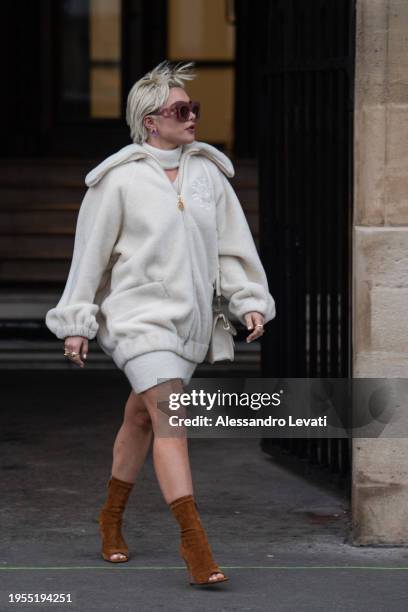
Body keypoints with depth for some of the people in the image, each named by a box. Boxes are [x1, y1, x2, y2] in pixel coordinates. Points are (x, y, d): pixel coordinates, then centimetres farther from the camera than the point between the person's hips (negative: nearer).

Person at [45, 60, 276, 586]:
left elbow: (233, 242, 13)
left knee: (142, 419, 16)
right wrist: (76, 323, -1)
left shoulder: (207, 172, 7)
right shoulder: (119, 180, -6)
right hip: (137, 314, -5)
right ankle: (193, 541, -22)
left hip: (188, 320, 5)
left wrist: (250, 300, 5)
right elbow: (90, 253, -2)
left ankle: (112, 518, 35)